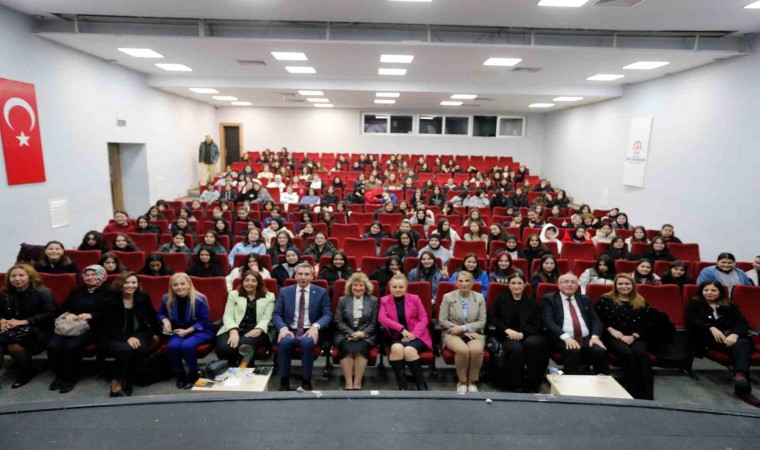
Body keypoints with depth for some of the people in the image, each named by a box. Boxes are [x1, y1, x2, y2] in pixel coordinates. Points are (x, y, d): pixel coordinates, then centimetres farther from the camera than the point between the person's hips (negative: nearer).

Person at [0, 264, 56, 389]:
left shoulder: (43, 293, -6)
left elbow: (49, 314, -13)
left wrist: (23, 322, -18)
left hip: (36, 330, -5)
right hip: (12, 328, 5)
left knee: (14, 346, -32)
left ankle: (26, 373, -5)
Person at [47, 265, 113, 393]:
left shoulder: (108, 292, 5)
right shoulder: (77, 290, 24)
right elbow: (62, 308, 20)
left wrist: (90, 315, -17)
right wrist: (68, 314, -3)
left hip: (92, 328, -5)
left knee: (71, 346, -30)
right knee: (53, 345, -21)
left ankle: (70, 377, -8)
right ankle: (59, 375, -1)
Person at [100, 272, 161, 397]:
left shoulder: (144, 298, 0)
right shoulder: (110, 301, -9)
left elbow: (152, 316, 17)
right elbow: (108, 328, -11)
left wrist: (155, 332, 18)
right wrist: (127, 338, -24)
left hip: (137, 334, 3)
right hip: (113, 338, -2)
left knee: (141, 349, -32)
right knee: (125, 349, -36)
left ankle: (126, 380, -6)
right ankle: (116, 385, -15)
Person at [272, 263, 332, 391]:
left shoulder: (321, 292, 7)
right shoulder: (284, 291, 10)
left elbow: (327, 315, 1)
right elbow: (276, 314, 4)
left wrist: (316, 326, -20)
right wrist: (283, 328, -17)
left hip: (309, 331, -1)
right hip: (290, 330, 1)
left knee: (307, 342, -34)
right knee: (285, 341, -33)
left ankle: (306, 381, -16)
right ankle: (284, 381, -15)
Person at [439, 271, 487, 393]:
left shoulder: (479, 297, 6)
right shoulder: (448, 297, 1)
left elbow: (482, 322, 1)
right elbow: (442, 320, -3)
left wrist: (463, 328, -14)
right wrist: (463, 332, -12)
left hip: (474, 333, 2)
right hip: (452, 333, -1)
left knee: (476, 350, -32)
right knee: (463, 350, -34)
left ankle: (472, 381, -9)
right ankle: (462, 381, -11)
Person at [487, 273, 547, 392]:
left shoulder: (532, 303, 17)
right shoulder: (501, 299, 16)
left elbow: (536, 325, 6)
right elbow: (492, 318, 6)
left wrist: (522, 333, -15)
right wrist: (507, 330, -11)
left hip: (527, 335, 1)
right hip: (506, 336, -1)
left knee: (532, 343, -35)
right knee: (516, 348, -35)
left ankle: (531, 383, -21)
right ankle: (515, 385, -20)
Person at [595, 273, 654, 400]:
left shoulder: (641, 302, 13)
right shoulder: (605, 299, 6)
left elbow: (647, 325, 8)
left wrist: (634, 336, -7)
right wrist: (611, 329, -10)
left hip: (635, 337, 2)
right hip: (613, 337, -2)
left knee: (641, 353, -31)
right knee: (627, 353, -33)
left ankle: (646, 396, -27)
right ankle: (634, 392, -24)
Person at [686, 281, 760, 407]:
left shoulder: (730, 306, 26)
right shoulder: (694, 304, 19)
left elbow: (743, 323, 8)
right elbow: (692, 321, -2)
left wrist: (734, 334, -17)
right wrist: (711, 328, -22)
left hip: (730, 337, 2)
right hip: (708, 339, -2)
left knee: (743, 342, -35)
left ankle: (740, 376, -57)